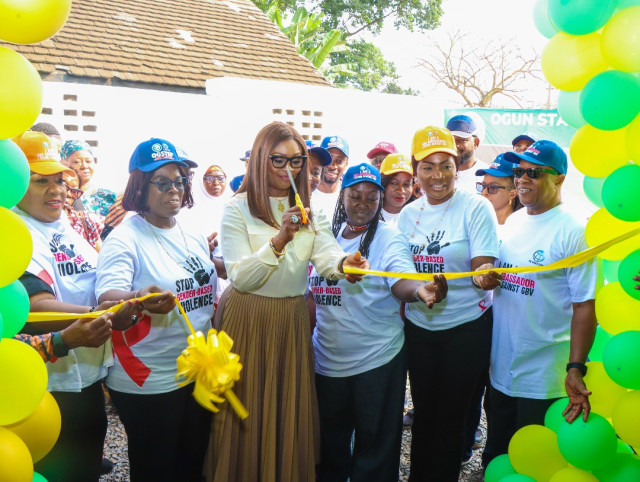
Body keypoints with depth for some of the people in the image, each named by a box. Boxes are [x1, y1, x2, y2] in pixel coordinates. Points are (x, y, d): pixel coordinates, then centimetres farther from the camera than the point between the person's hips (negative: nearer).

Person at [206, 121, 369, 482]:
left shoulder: (310, 211, 6)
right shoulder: (238, 209, -7)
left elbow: (327, 256, -11)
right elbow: (240, 277, -15)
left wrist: (343, 265, -35)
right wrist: (279, 240, -28)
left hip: (293, 320, 4)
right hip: (248, 320, -3)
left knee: (291, 411, 14)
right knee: (249, 415, 8)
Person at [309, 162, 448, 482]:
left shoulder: (389, 238, -8)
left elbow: (401, 281, -26)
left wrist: (420, 290, -48)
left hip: (377, 361, -4)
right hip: (326, 358, 5)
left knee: (375, 444, 9)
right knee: (329, 442, 20)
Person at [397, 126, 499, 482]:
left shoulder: (476, 207, -10)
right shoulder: (409, 213, 4)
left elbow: (483, 270, -16)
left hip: (467, 328, -4)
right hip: (418, 328, 4)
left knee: (450, 418, 8)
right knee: (422, 412, 15)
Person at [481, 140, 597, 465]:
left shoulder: (573, 230, -14)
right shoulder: (512, 221, 6)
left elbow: (584, 306, -17)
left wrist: (576, 369, -22)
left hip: (543, 379, -6)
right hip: (500, 370, 6)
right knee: (496, 461, 21)